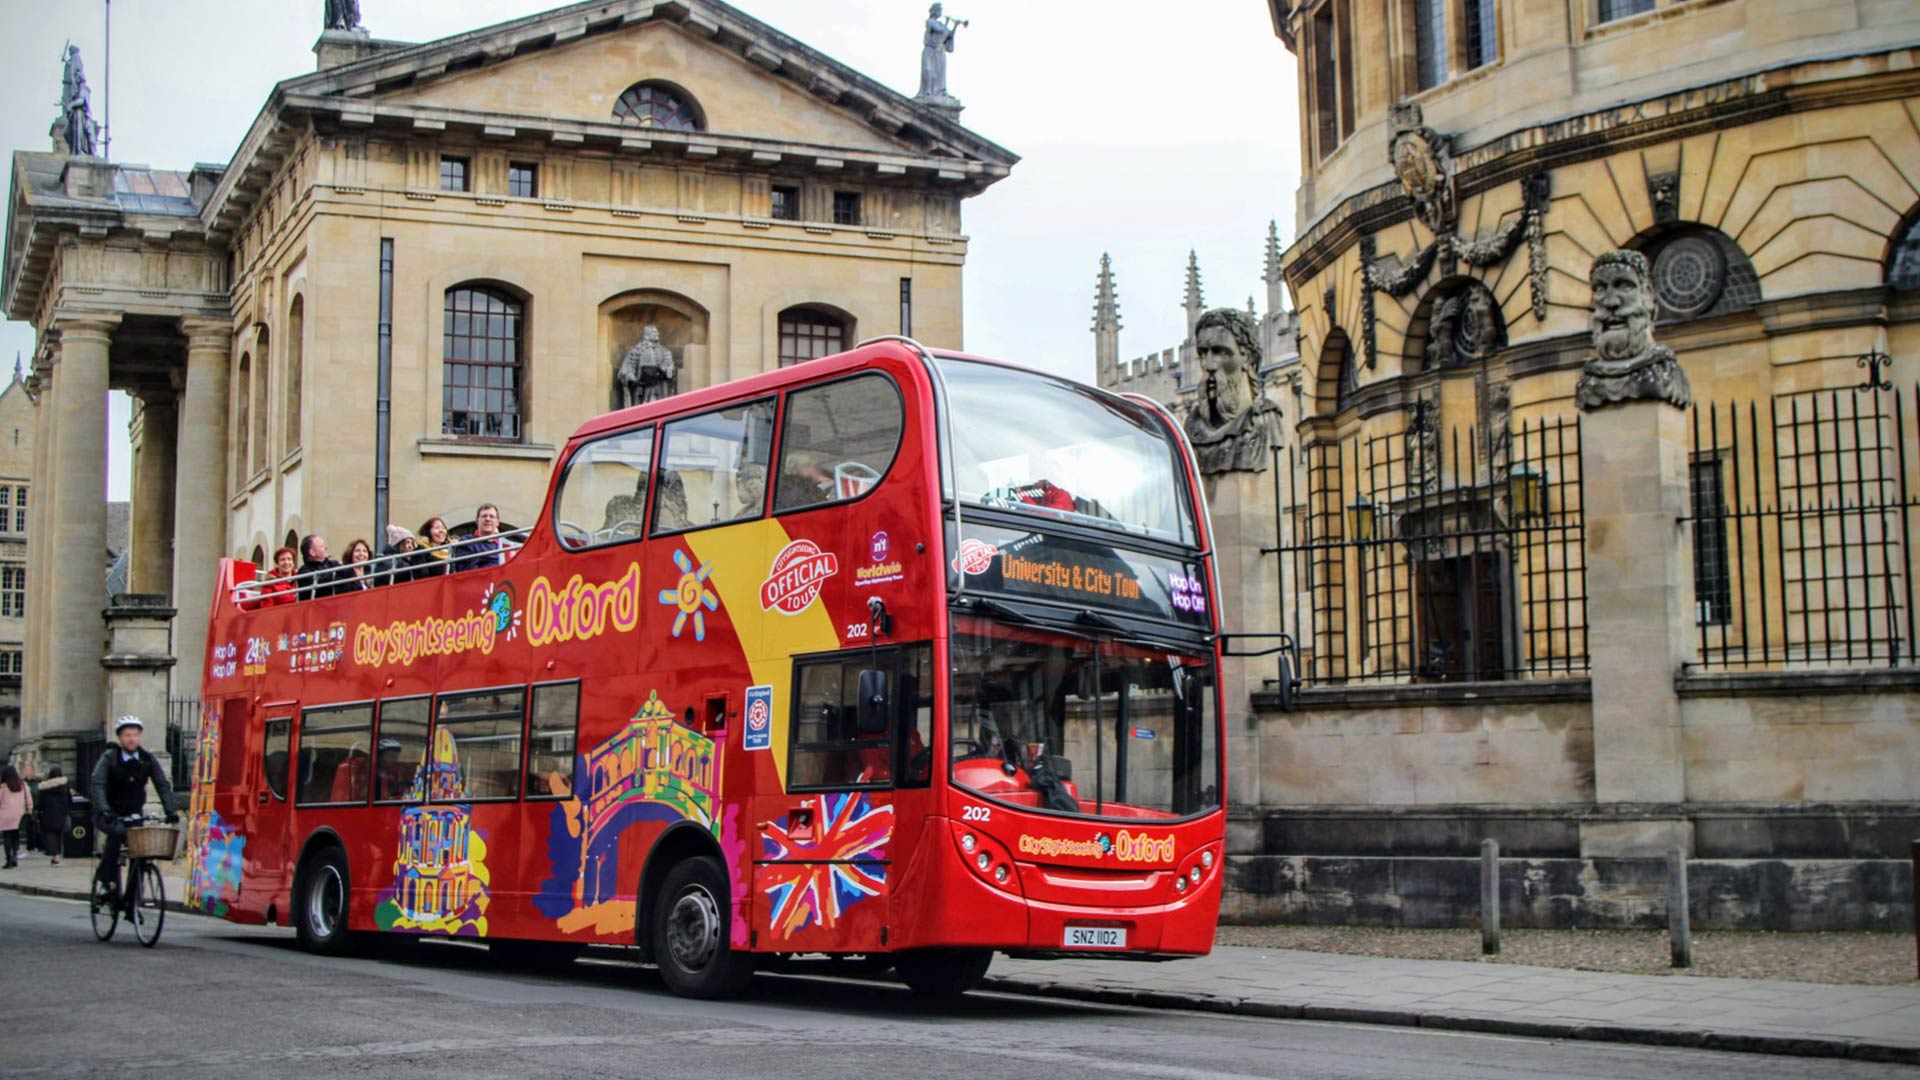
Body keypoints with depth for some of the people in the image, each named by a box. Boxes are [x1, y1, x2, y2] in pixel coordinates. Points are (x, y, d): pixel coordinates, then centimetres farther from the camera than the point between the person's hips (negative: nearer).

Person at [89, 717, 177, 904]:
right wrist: (104, 810, -37)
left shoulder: (148, 760, 2)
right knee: (117, 831, -34)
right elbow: (97, 785, -20)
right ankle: (104, 878, -22)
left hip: (133, 815, 4)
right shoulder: (109, 758, -8)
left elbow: (163, 786, -3)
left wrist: (170, 812, -19)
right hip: (109, 816, -4)